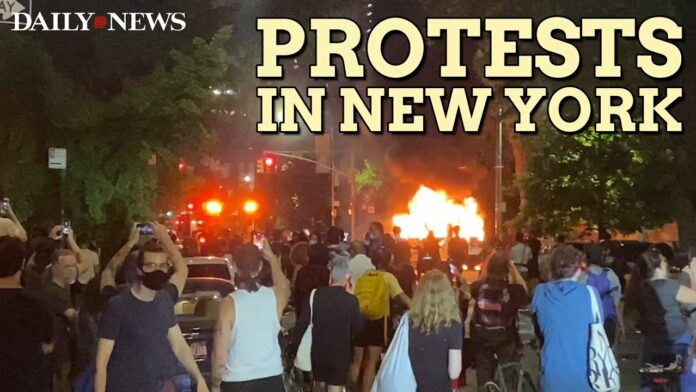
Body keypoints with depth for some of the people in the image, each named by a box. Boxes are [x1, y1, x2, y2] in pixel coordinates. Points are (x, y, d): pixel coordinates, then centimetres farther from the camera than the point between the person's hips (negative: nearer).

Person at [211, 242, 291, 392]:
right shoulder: (275, 296, -3)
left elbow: (220, 353, -12)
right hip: (272, 379, 3)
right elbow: (285, 286, 25)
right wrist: (272, 258, 33)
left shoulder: (229, 303, -13)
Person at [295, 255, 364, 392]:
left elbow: (302, 324, -6)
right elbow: (358, 327, -1)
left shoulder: (316, 294, -8)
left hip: (318, 353, 3)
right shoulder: (350, 299, -15)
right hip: (340, 354, -3)